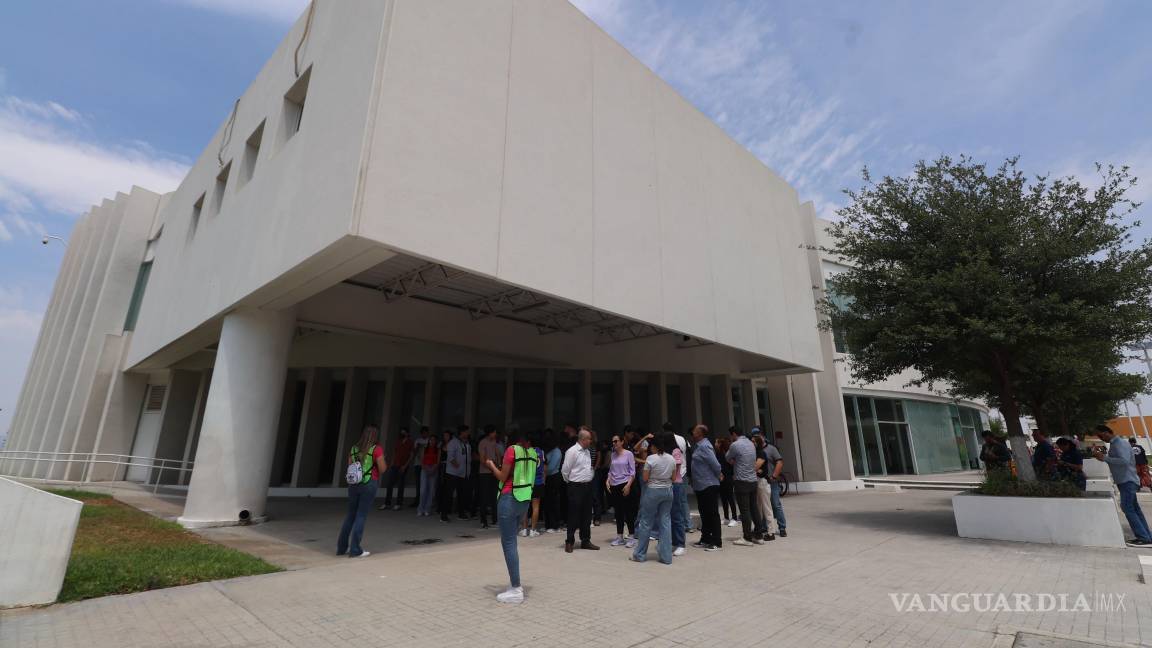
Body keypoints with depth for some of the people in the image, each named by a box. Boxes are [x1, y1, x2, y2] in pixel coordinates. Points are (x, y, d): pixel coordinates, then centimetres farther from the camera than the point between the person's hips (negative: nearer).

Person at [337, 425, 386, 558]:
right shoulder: (377, 449, -9)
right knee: (361, 516, 1)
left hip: (354, 484, 5)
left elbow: (350, 467, 14)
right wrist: (382, 460, 9)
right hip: (369, 484, -5)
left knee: (350, 515, 17)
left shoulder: (354, 448, 8)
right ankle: (355, 550, 5)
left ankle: (341, 547, 23)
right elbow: (383, 468, -10)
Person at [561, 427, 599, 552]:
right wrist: (570, 482, 2)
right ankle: (569, 542, 15)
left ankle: (585, 541, 26)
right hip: (576, 487, -7)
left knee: (587, 515, 14)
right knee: (574, 516, 1)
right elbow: (565, 470, -11)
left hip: (588, 486, 8)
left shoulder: (587, 451, 10)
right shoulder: (572, 451, -15)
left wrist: (589, 480, 14)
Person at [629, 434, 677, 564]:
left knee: (646, 523, 6)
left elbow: (645, 478, -10)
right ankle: (666, 556, 12)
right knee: (666, 522, 10)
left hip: (653, 491, -5)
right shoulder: (672, 459, 2)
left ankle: (639, 554, 17)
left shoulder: (651, 458, -14)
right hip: (668, 491, 5)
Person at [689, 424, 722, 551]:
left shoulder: (704, 446, -19)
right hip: (701, 486, 10)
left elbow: (715, 464, -21)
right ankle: (705, 539, 27)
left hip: (709, 486, -10)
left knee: (712, 514, -1)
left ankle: (716, 542, 7)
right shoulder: (698, 445, 11)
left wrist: (718, 476, -6)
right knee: (704, 513, 17)